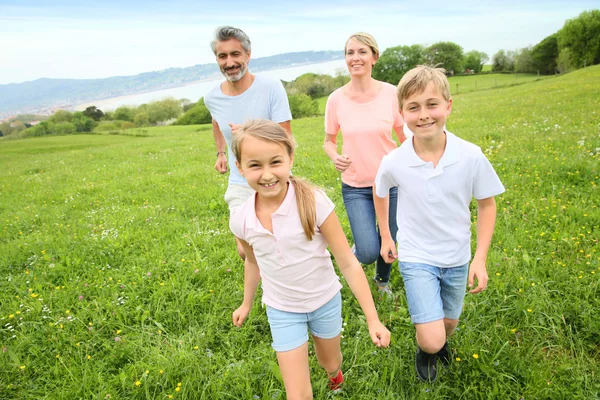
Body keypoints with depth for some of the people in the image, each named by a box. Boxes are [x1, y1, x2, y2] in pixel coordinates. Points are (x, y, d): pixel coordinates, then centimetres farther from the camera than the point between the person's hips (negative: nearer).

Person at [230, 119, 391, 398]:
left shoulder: (314, 203, -26)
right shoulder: (241, 219, -17)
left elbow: (348, 263, -19)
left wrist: (373, 319, -18)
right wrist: (246, 303, 19)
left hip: (325, 301, 0)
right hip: (282, 310, 1)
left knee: (329, 362, 28)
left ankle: (335, 371, 64)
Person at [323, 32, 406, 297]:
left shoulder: (391, 93, -8)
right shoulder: (336, 99, -7)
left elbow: (406, 138, 0)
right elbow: (329, 140, 5)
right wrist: (334, 156, -16)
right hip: (355, 187, -1)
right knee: (368, 252, -9)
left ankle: (382, 279, 48)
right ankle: (357, 249, 31)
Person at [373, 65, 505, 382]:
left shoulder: (471, 157, -19)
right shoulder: (394, 163, -19)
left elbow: (487, 204, -4)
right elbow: (380, 193, 4)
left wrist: (480, 258, -7)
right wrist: (385, 237, 10)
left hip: (457, 258, 2)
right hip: (416, 258, -2)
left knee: (449, 325, 21)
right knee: (431, 340, -10)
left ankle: (438, 342, 58)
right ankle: (425, 349, 28)